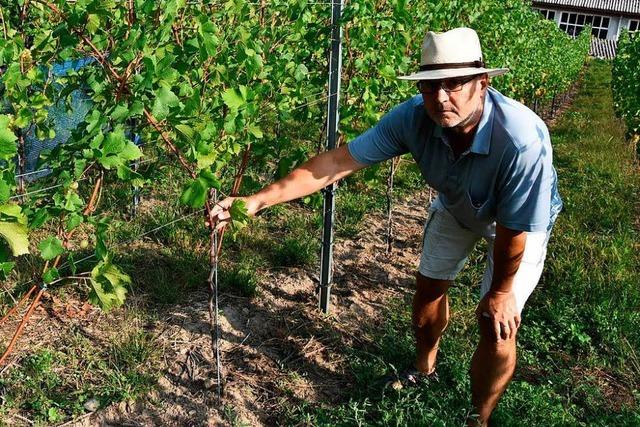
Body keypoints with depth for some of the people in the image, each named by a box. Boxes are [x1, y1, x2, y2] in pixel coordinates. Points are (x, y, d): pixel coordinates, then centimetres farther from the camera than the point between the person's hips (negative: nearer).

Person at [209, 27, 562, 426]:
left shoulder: (521, 140, -45)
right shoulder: (414, 117, -33)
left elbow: (513, 230, -31)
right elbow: (337, 161, -31)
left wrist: (501, 291, -16)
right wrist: (258, 200, -37)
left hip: (522, 219, -4)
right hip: (455, 206, 5)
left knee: (497, 323, -9)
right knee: (429, 288, 16)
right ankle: (424, 370, 46)